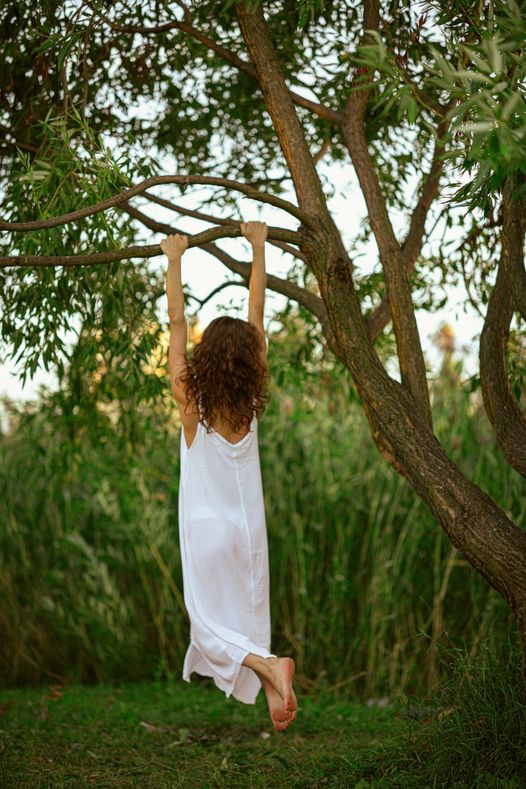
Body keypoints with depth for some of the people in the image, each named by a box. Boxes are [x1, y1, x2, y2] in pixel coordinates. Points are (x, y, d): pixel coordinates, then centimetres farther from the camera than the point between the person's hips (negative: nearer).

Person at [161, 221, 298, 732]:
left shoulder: (191, 402, -14)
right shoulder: (252, 401, -6)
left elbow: (176, 319, -7)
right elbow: (257, 313, 0)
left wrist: (174, 259, 1)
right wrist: (258, 248, 7)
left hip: (206, 530, -3)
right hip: (250, 527, 3)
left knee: (210, 625, 1)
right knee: (248, 619, 16)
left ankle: (267, 666, -23)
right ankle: (270, 690, 6)